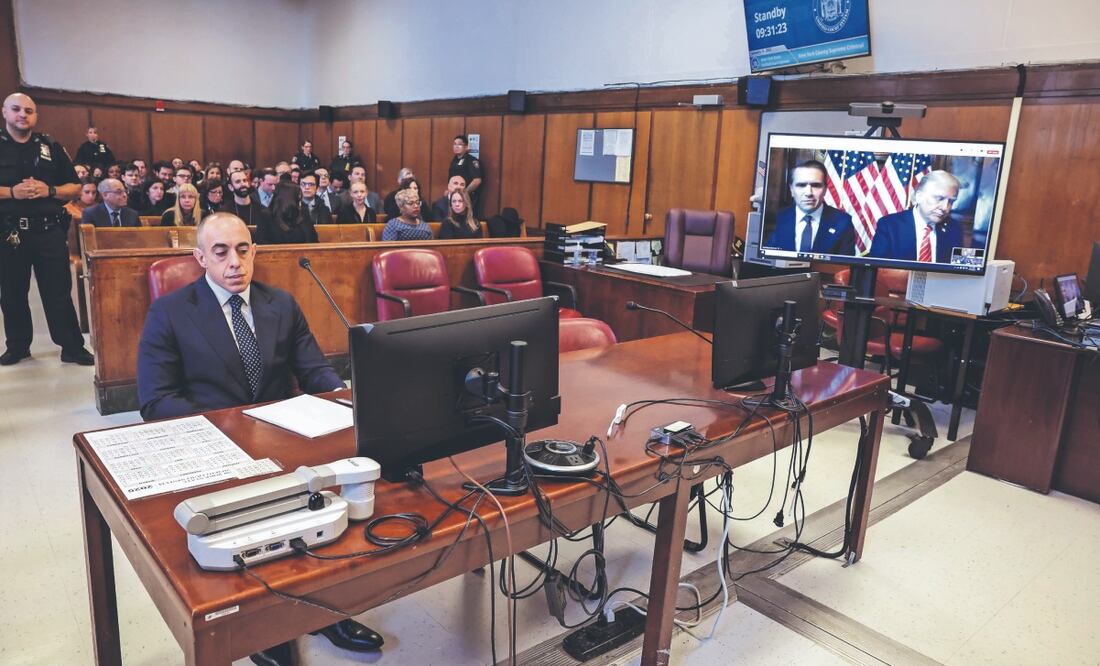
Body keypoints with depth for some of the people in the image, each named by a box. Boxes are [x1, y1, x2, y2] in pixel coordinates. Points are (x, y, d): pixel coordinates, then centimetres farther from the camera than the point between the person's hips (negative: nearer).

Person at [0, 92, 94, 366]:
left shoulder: (51, 146, 7)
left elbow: (74, 187, 8)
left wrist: (49, 190, -10)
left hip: (50, 231, 0)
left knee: (59, 291, 1)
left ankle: (73, 347, 6)